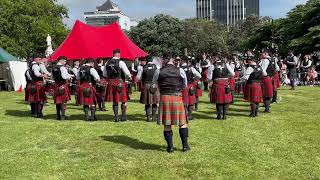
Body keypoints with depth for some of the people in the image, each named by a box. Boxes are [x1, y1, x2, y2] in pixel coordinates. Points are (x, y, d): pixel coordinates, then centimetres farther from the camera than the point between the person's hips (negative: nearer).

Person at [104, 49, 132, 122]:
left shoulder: (107, 63, 8)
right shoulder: (120, 62, -10)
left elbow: (105, 74, 15)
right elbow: (127, 72, -13)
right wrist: (130, 77, 6)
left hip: (111, 83, 5)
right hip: (120, 83, -5)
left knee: (115, 101, 12)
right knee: (124, 100, 6)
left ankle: (116, 117, 12)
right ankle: (123, 117, 7)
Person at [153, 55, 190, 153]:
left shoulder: (159, 71, 1)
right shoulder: (180, 71, 1)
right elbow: (185, 85, 13)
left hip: (164, 98, 1)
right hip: (177, 98, 0)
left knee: (167, 124, 9)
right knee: (182, 123, 13)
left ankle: (170, 147, 15)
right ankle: (185, 145, 16)